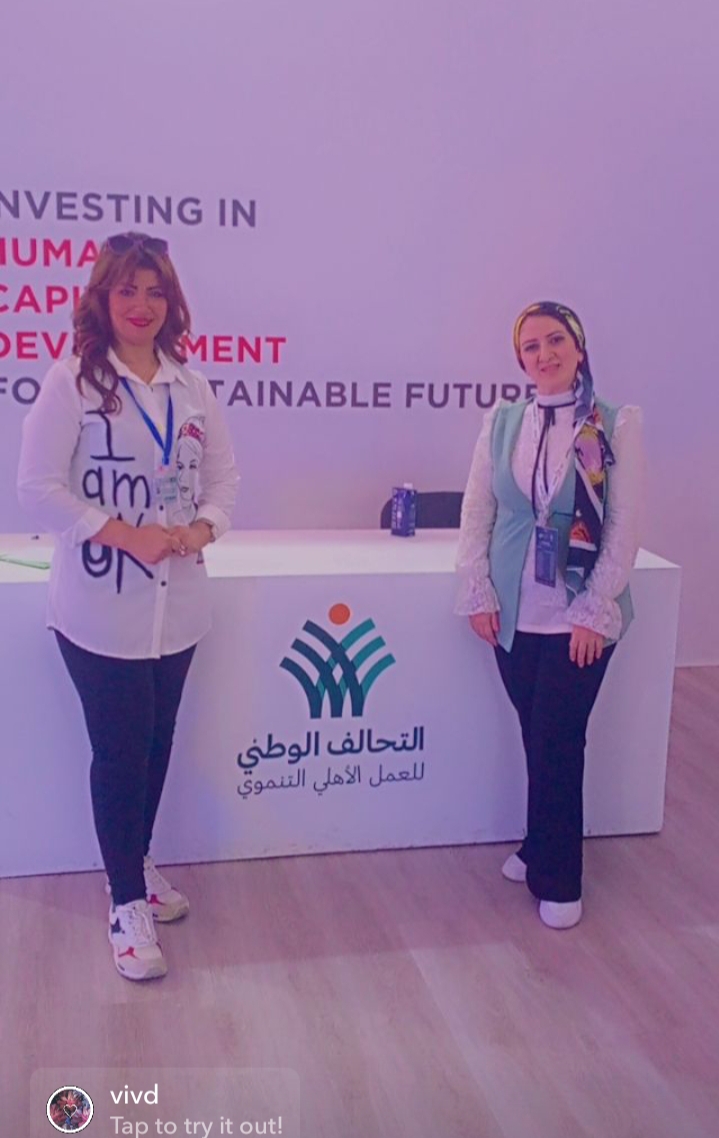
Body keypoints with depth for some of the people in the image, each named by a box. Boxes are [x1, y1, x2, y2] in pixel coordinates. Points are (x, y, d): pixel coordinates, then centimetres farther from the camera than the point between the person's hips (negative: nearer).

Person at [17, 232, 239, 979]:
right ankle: (127, 906, 17)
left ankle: (137, 862, 38)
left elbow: (224, 472, 10)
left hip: (178, 602, 5)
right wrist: (122, 534, -20)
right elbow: (37, 487, -12)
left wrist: (203, 528, -10)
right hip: (100, 605, -5)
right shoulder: (71, 382, -9)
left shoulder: (190, 385, 6)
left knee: (157, 742, 17)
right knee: (119, 750, 2)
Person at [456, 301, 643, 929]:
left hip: (580, 617, -3)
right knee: (536, 737, 13)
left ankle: (557, 881, 17)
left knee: (558, 743, 1)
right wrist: (478, 593, -2)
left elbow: (626, 528, -7)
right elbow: (476, 513, 4)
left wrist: (595, 611, -10)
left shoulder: (617, 425, -6)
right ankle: (542, 847, 33)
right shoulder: (501, 423, 3)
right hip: (514, 614, 3)